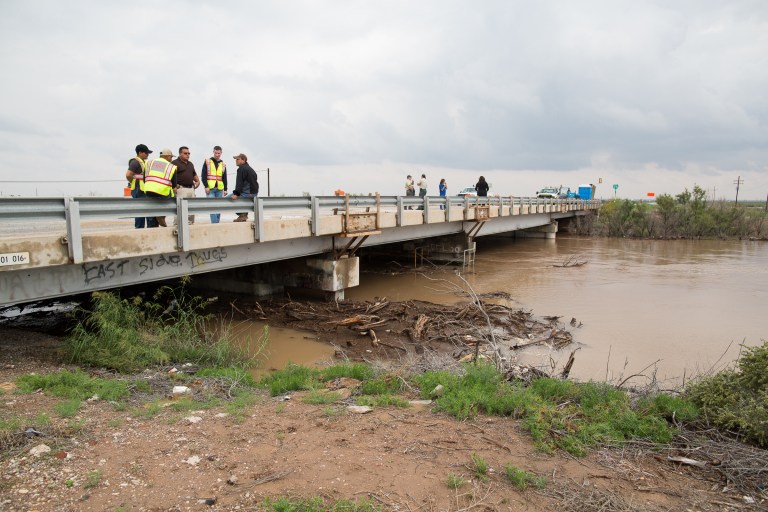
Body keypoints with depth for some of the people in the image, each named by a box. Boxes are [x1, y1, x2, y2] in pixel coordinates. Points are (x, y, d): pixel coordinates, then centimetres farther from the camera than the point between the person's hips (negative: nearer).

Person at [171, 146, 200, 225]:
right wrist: (174, 186, -16)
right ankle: (177, 224, -9)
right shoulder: (175, 163, -3)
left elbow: (194, 174, 34)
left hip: (191, 188, 8)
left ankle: (191, 223, 19)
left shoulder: (190, 164, 22)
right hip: (181, 189, -8)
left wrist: (197, 181, 16)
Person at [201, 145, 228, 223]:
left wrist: (225, 189, 8)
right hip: (210, 188, -3)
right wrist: (206, 186, -9)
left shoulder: (223, 164, 14)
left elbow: (224, 178, 16)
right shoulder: (207, 162, 5)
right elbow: (203, 175, 0)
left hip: (220, 189, 3)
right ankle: (214, 224, -14)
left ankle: (217, 223, 11)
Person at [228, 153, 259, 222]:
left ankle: (242, 214, -6)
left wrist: (236, 194, -23)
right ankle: (244, 213, 19)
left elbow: (239, 182, -19)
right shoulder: (250, 168, 20)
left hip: (247, 193, -10)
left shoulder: (241, 168, -10)